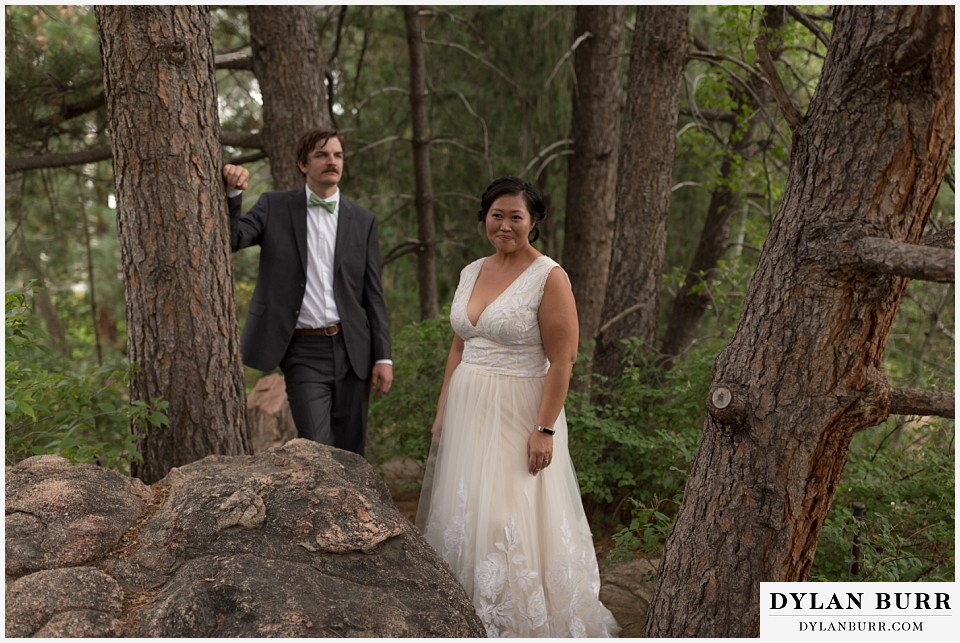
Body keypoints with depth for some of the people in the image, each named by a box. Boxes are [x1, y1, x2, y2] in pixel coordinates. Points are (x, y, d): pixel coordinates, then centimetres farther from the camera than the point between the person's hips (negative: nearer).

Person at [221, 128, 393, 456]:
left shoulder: (363, 220, 8)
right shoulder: (274, 207, 4)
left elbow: (373, 294, 7)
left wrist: (383, 356, 2)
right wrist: (233, 193, -20)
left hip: (351, 350, 2)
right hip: (303, 352, -2)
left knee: (350, 450, 10)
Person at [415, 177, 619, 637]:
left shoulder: (549, 277, -11)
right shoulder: (471, 273, 9)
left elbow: (562, 360, -14)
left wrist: (544, 429, -18)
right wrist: (442, 411, 12)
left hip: (518, 414, -6)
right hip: (467, 410, 7)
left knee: (512, 518, -5)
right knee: (463, 512, 12)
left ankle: (524, 621, 14)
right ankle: (467, 618, 28)